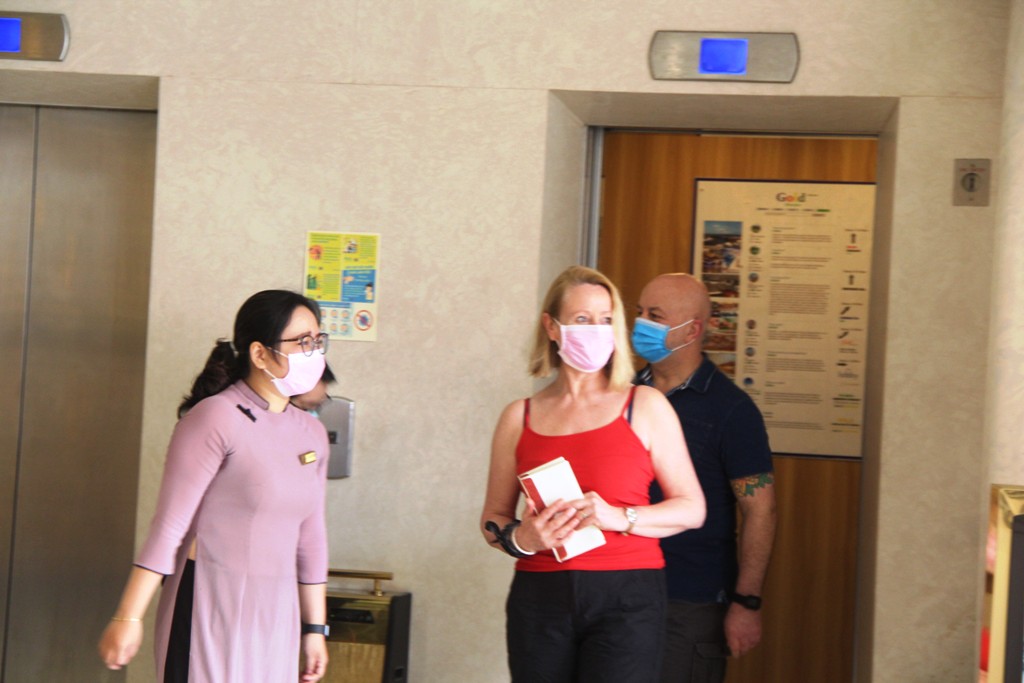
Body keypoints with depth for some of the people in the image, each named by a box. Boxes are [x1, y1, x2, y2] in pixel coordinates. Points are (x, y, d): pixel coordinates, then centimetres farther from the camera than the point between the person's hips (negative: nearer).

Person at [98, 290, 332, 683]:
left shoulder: (311, 434, 11)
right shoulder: (216, 418, -10)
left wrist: (314, 628, 19)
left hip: (276, 618, 6)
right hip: (211, 612, -6)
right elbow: (169, 525, -13)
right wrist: (129, 618, -15)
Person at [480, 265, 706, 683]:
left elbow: (692, 508, 1)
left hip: (626, 597, -2)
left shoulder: (646, 406, 4)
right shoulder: (520, 417, 10)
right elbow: (493, 517, 14)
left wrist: (619, 518, -13)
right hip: (539, 598, 2)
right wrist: (520, 538, -7)